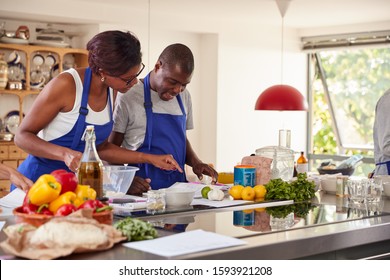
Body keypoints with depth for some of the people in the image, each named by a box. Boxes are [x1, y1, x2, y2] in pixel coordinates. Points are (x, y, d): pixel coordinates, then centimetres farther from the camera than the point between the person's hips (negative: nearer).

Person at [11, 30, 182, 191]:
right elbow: (22, 136, -13)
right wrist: (65, 154, -29)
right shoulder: (66, 85, -18)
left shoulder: (110, 91, 2)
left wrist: (150, 159, 3)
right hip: (40, 177, -5)